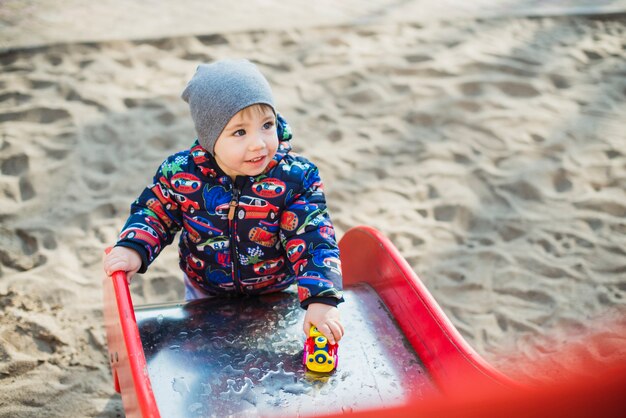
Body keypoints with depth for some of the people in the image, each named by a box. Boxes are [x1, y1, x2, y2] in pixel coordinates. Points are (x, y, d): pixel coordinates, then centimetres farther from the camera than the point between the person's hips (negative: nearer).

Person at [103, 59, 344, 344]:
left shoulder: (296, 178, -28)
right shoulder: (180, 173, -23)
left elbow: (313, 239, -30)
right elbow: (154, 212, -4)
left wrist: (321, 300, -43)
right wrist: (133, 248, -23)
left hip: (276, 295, -1)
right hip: (205, 294, 2)